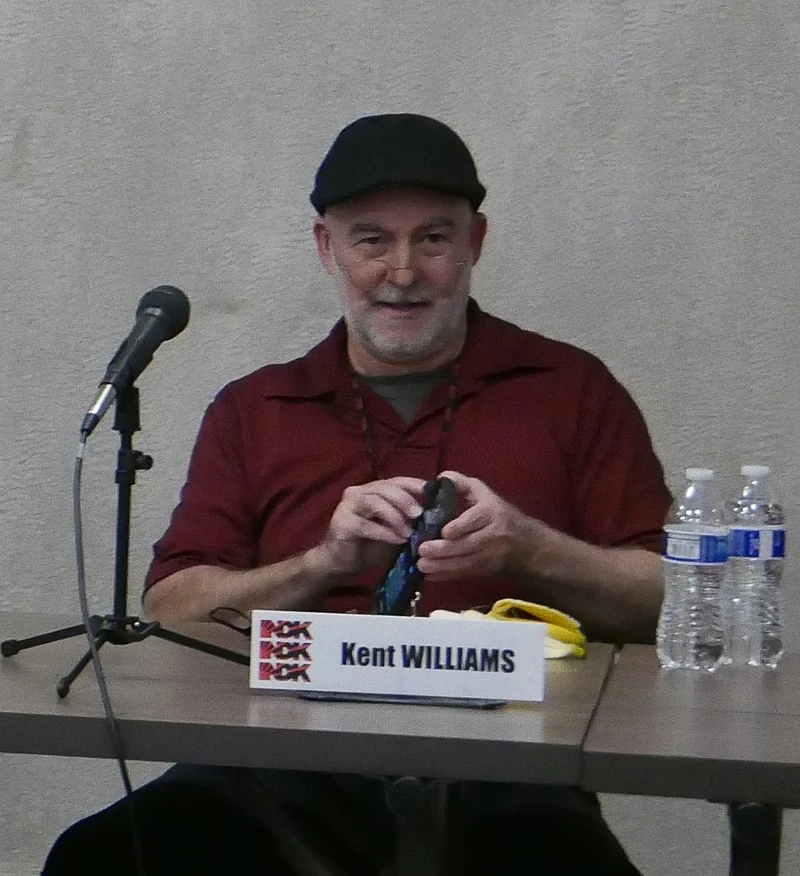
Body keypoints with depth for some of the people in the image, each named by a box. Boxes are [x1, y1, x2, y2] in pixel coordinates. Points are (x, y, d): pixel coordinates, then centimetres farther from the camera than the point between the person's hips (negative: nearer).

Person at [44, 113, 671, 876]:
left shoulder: (571, 390, 16)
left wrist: (526, 551, -9)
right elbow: (169, 609, 9)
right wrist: (325, 563, -6)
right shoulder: (252, 412, 21)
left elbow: (670, 602, 8)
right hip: (295, 756, 1)